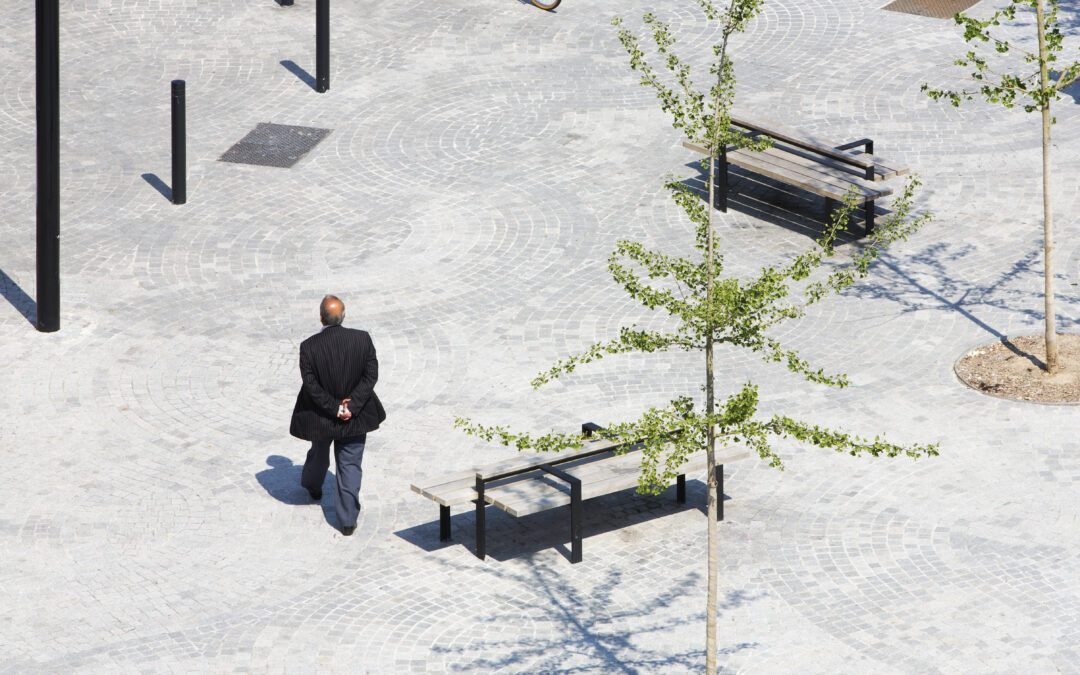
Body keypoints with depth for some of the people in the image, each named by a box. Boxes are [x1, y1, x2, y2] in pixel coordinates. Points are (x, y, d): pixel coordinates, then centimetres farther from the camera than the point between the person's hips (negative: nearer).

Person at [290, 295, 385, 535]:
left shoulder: (309, 347, -21)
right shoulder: (362, 339, -15)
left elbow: (312, 385, -20)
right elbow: (371, 375, -12)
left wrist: (334, 408, -12)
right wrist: (352, 405, -13)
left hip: (320, 416, 0)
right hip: (356, 415, 0)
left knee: (319, 452, 29)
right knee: (350, 466, 10)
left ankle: (313, 486, 58)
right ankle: (348, 520, 9)